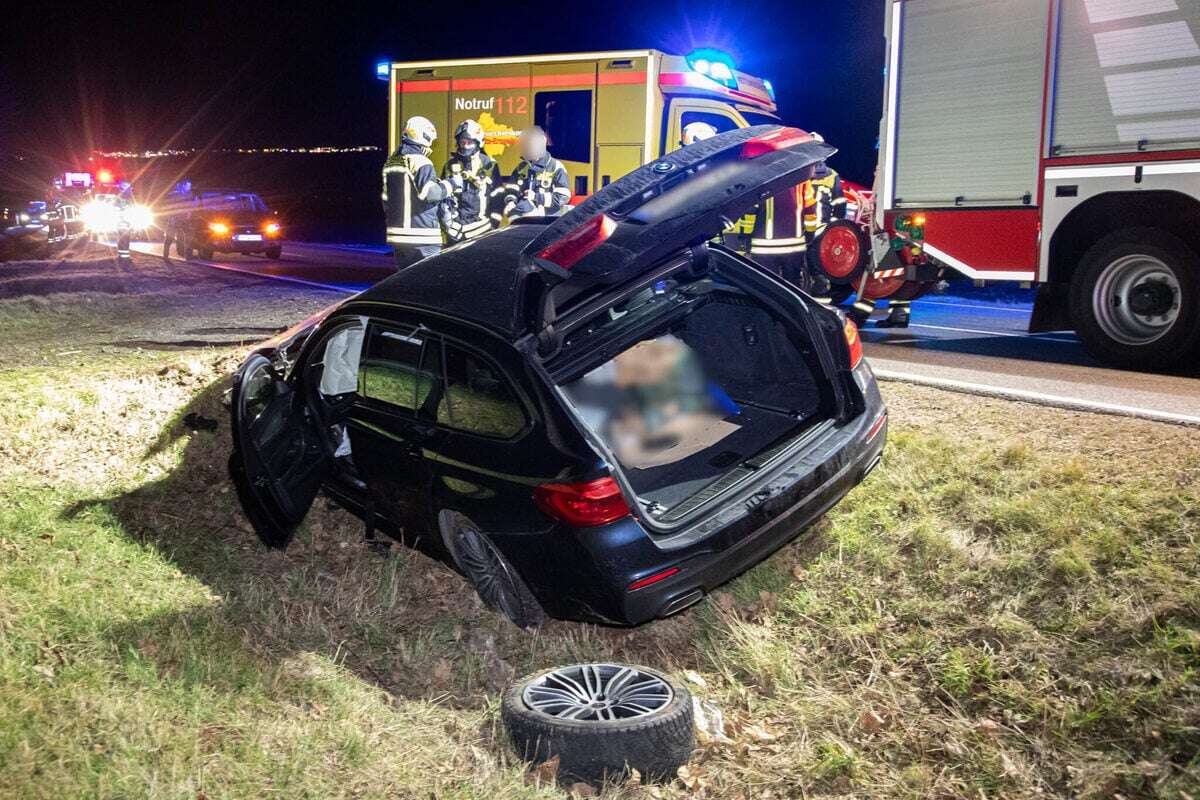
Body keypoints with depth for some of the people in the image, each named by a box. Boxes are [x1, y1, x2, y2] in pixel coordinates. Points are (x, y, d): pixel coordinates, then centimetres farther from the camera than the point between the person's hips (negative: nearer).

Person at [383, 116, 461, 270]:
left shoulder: (390, 162, 14)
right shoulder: (421, 162, -13)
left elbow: (385, 198, 20)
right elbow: (430, 192, -24)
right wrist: (452, 183, -11)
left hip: (398, 234, 8)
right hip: (422, 236, -8)